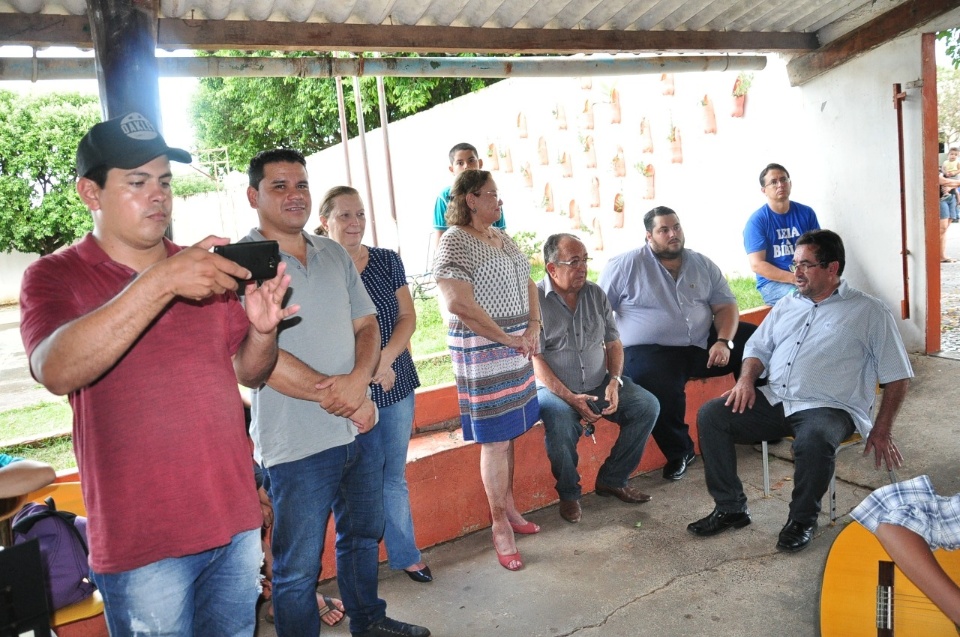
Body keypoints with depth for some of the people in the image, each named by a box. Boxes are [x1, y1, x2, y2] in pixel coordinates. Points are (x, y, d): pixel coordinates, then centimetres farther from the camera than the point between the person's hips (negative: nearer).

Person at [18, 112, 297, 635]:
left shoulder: (204, 268, 7)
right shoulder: (55, 276, -4)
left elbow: (248, 373, 9)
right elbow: (56, 371, -24)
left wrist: (262, 330, -13)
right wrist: (161, 282, -32)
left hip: (235, 520, 4)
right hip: (142, 540, -4)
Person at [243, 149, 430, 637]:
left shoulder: (334, 255, 9)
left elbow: (367, 325, 8)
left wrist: (358, 380, -14)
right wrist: (343, 401, -17)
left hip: (360, 431, 7)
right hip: (297, 445, -7)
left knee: (363, 537, 24)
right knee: (298, 569, 7)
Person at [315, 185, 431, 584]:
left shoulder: (387, 260, 5)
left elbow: (408, 317, 4)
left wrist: (386, 357, -12)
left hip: (395, 384, 3)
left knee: (394, 477, 14)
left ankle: (405, 555, 29)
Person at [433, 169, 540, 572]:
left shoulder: (501, 238, 14)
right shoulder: (454, 242, -12)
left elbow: (527, 282, 17)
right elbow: (459, 303, -21)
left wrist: (534, 326, 1)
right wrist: (507, 338, -16)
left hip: (516, 347, 8)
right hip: (481, 350, -7)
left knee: (509, 432, 14)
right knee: (494, 439, -2)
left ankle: (508, 505, 29)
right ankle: (500, 524, 10)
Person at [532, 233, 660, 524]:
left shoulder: (596, 294, 7)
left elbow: (613, 343, 10)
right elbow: (535, 360, -14)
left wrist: (614, 381, -9)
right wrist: (570, 398, -22)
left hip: (600, 385, 6)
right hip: (555, 390, -6)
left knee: (648, 405, -11)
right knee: (561, 425, -35)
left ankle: (612, 479, 4)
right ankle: (569, 494, -6)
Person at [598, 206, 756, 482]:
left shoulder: (702, 264, 12)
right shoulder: (625, 265, -1)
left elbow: (726, 305, 9)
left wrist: (724, 341, -10)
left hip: (704, 344, 5)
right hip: (651, 351, -5)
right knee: (662, 390, -37)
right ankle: (679, 453, -6)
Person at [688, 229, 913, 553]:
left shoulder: (869, 312, 4)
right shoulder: (787, 305, 19)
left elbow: (897, 376, 3)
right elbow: (758, 347, 23)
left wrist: (882, 431, -2)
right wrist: (747, 378, 0)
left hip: (828, 407, -5)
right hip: (773, 400, 5)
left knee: (814, 439, -39)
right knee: (710, 415, -14)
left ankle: (803, 519, -10)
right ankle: (730, 509, -3)